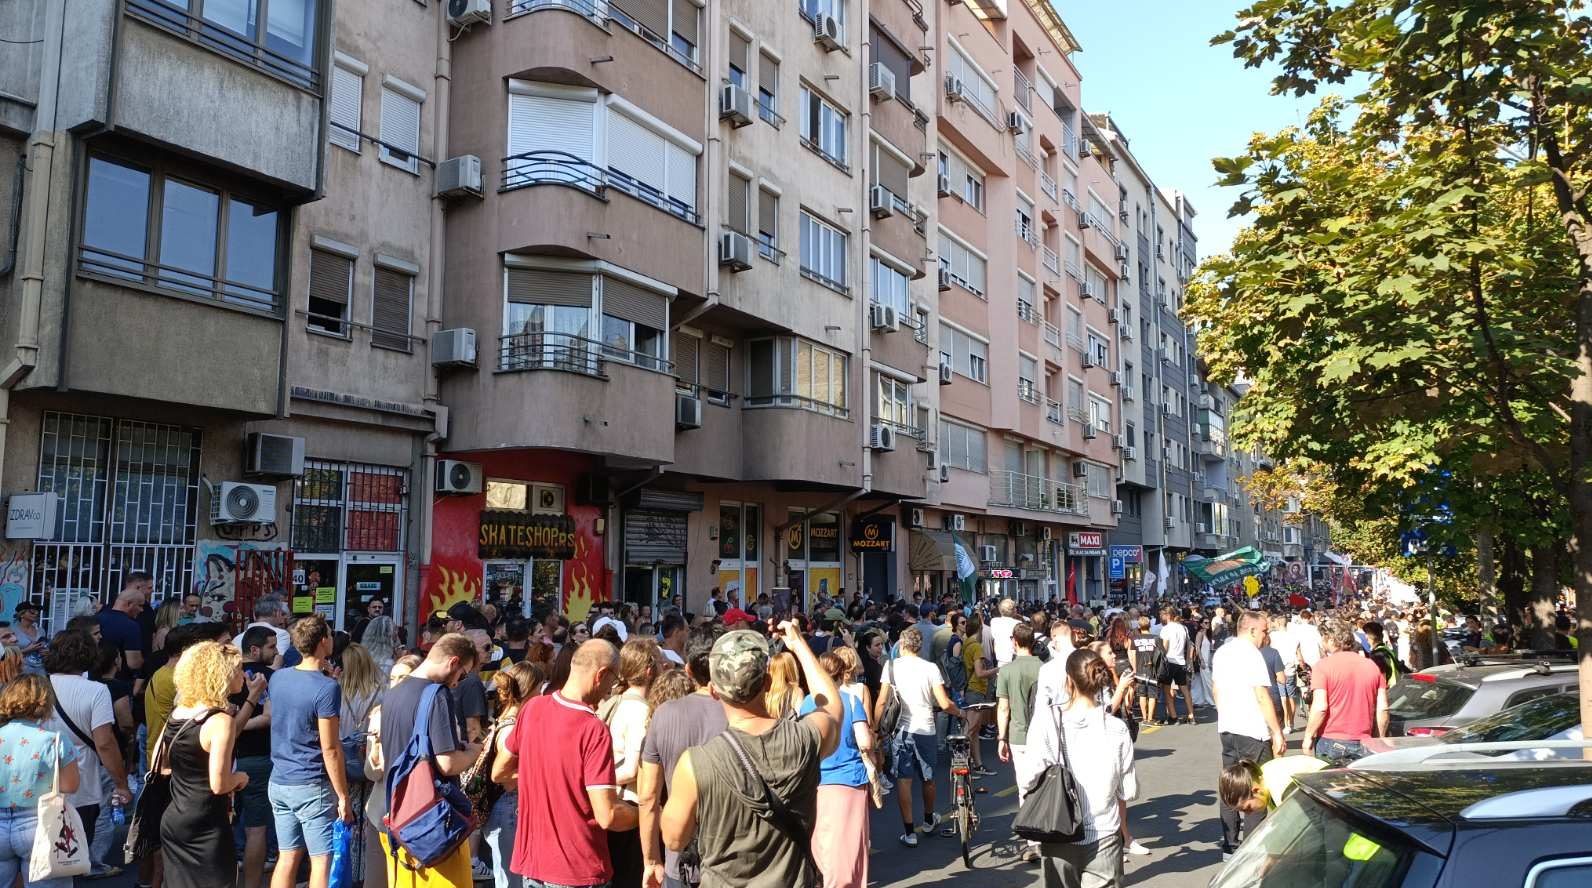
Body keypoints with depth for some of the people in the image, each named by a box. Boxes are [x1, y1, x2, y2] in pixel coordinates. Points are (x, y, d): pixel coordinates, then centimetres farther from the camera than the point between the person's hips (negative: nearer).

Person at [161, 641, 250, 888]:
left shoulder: (177, 713, 4)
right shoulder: (220, 720, -20)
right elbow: (219, 785, -24)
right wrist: (241, 777, -3)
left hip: (173, 821, 8)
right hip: (206, 828, -8)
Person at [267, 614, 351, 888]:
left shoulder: (277, 678, 3)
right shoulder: (327, 688, -18)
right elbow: (330, 749, -18)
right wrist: (343, 797, -11)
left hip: (279, 783, 7)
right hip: (312, 787, -7)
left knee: (287, 857, 13)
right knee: (322, 862, 1)